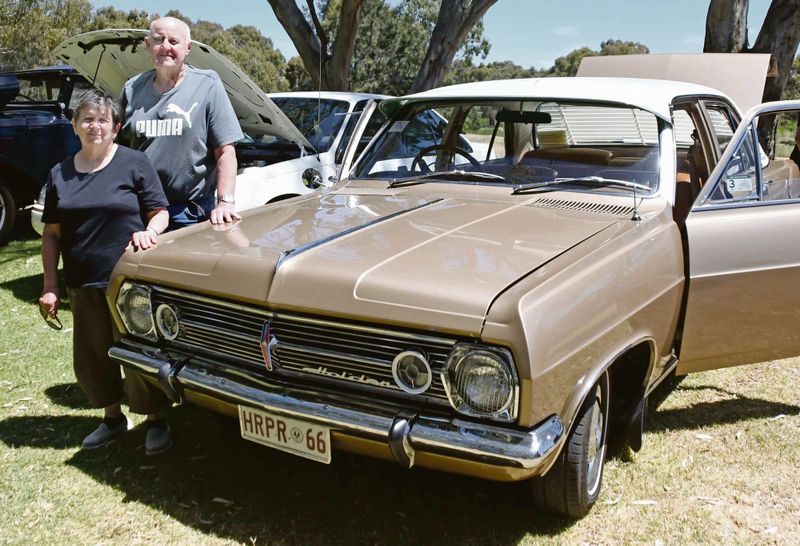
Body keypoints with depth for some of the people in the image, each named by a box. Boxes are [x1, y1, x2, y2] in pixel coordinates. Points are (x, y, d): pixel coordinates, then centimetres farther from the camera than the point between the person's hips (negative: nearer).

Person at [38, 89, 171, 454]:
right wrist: (50, 286, 3)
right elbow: (52, 234, 9)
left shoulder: (134, 163, -2)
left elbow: (160, 213, -1)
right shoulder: (60, 174, 9)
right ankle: (113, 417, 34)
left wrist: (149, 231, -24)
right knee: (92, 357, 13)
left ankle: (156, 422, 21)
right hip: (83, 285, 4)